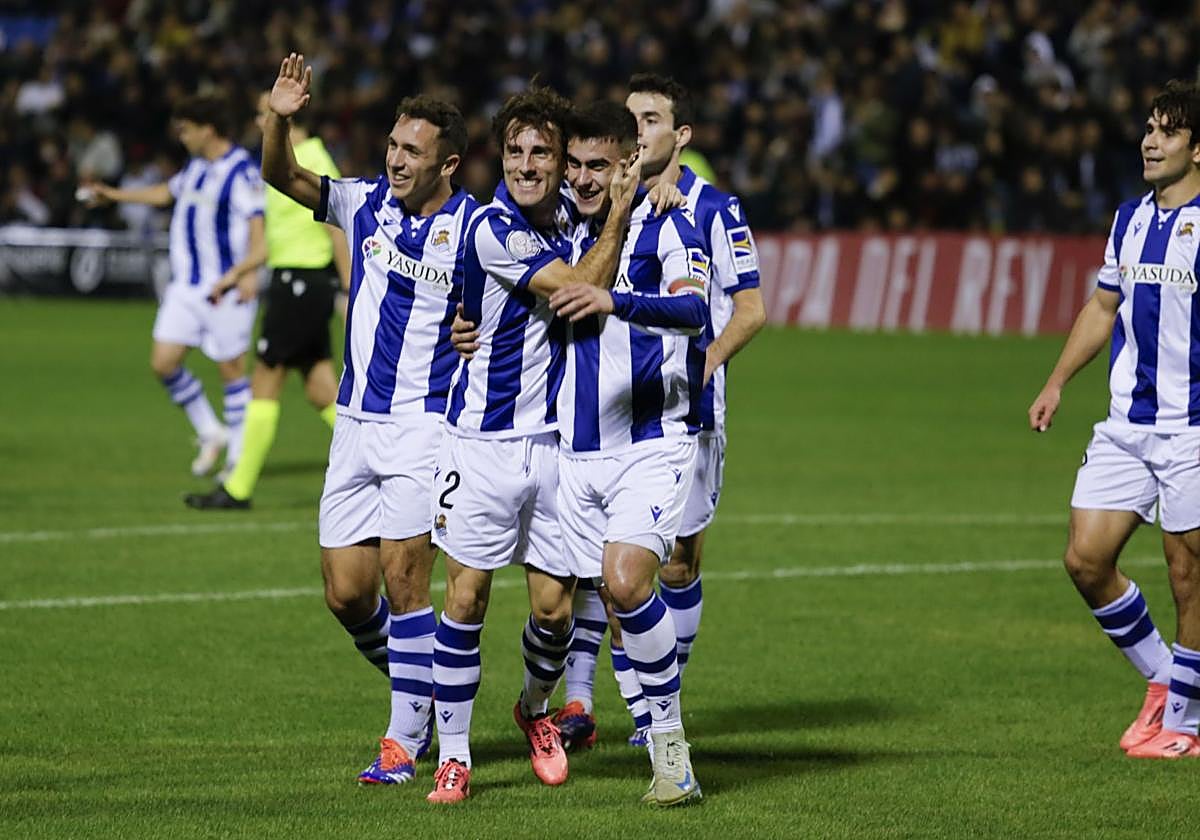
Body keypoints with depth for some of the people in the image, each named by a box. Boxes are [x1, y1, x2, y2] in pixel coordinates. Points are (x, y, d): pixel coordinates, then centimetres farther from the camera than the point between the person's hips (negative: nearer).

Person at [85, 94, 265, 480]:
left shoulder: (242, 172, -13)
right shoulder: (196, 166, 12)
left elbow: (259, 229, -19)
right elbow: (167, 192, 32)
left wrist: (246, 270, -33)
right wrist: (113, 194, 40)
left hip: (225, 289, -8)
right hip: (186, 285, 8)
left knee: (232, 369, -2)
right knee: (163, 362, 3)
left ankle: (239, 457, 7)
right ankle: (210, 433, 19)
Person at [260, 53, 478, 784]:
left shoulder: (475, 229, -7)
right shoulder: (366, 204, 6)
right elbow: (283, 176, 2)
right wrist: (280, 118, -16)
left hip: (425, 422, -5)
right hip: (357, 421, 5)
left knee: (403, 579, -11)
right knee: (346, 592, 4)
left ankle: (406, 741, -4)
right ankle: (421, 687, 28)